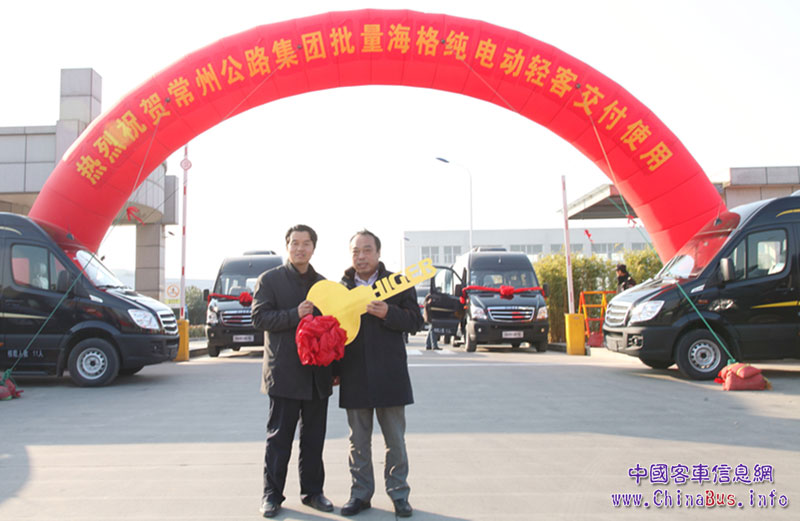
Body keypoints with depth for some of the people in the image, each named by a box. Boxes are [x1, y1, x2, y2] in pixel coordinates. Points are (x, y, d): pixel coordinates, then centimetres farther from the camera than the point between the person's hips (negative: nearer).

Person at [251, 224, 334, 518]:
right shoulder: (269, 280, 1)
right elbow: (259, 318, -8)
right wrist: (295, 315, -20)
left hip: (317, 374, 4)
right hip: (285, 373, -4)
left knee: (314, 438, 11)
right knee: (279, 438, 3)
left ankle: (312, 491, 22)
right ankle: (272, 494, 14)